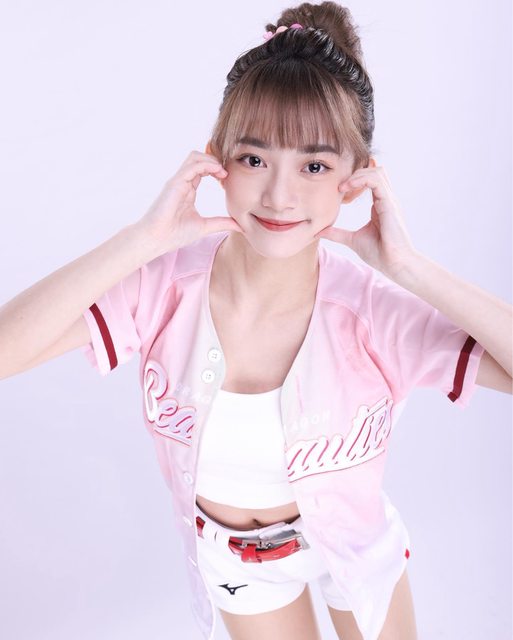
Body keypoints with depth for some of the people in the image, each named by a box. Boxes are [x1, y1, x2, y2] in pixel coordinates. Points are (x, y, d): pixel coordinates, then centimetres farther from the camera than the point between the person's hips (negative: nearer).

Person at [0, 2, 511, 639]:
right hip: (230, 554, 1)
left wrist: (409, 268, -41)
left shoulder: (374, 311, -30)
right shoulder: (166, 283, -27)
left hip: (351, 539, 0)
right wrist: (142, 239, -40)